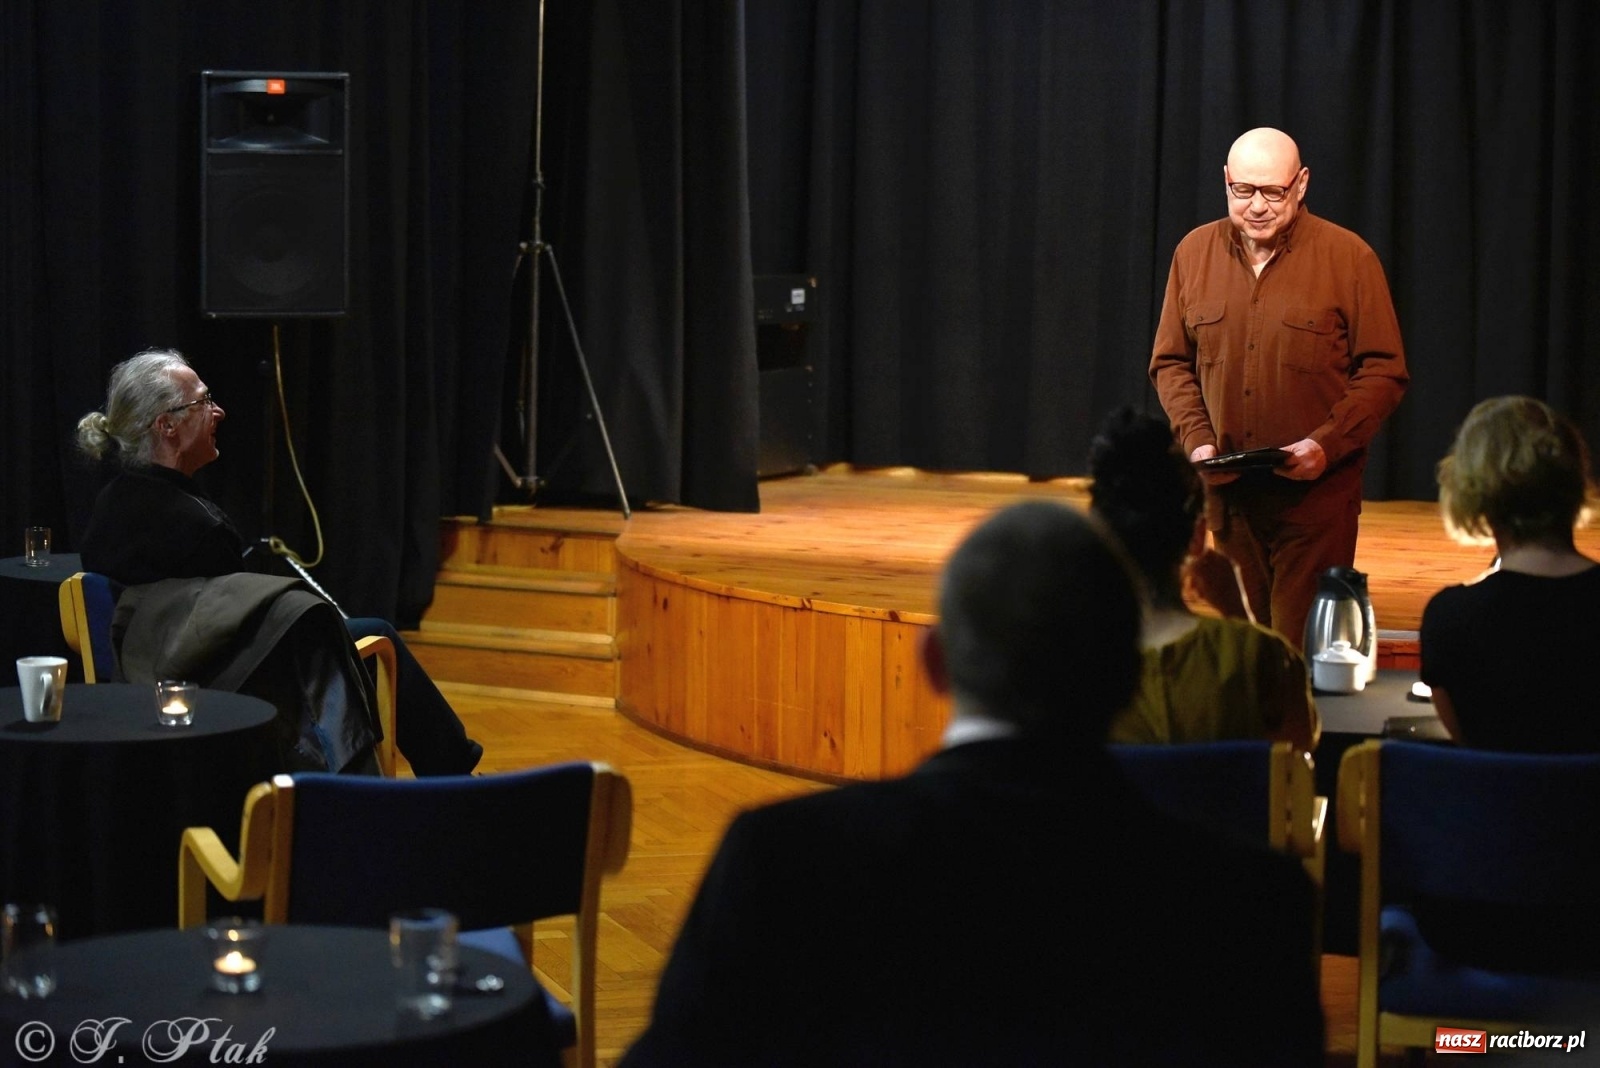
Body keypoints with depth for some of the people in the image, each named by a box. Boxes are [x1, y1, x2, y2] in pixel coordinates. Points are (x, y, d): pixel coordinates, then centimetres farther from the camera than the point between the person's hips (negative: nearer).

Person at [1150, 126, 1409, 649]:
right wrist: (1196, 440, -4)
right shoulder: (1195, 253, 7)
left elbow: (1383, 372, -3)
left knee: (1304, 645, -5)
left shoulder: (1349, 258, -3)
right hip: (1224, 490, 3)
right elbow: (1170, 362, 12)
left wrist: (1327, 444, -16)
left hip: (1316, 492, -3)